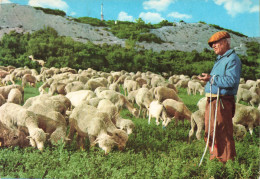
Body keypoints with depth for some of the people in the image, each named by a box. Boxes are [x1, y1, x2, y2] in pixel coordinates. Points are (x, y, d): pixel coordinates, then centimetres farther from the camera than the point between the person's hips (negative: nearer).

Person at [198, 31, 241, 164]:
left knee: (223, 135, -5)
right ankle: (215, 159, 28)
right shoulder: (220, 59, 22)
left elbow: (231, 81, -23)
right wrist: (207, 78, 12)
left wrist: (212, 79, -23)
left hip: (222, 102, -10)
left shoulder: (232, 59, -9)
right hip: (212, 101, 10)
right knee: (211, 133, 16)